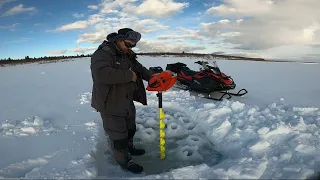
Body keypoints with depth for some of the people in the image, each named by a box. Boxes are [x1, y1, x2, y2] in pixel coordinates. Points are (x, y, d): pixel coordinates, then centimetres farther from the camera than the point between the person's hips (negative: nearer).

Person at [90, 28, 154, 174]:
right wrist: (128, 76, -31)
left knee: (130, 129, 25)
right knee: (119, 135, 5)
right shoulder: (103, 54, -22)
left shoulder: (127, 55, 8)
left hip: (127, 102, 9)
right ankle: (124, 161, 26)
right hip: (110, 104, -9)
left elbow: (140, 69, 14)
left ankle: (129, 148, 50)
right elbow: (102, 74, -39)